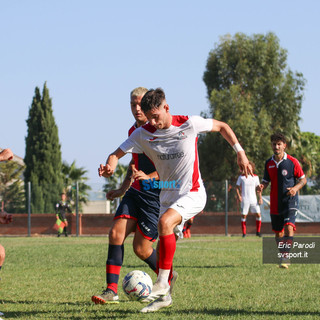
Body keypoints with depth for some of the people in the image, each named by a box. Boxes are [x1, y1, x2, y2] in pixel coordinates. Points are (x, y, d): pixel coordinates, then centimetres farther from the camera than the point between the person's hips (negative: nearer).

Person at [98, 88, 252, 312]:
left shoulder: (189, 124, -13)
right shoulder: (144, 134, -5)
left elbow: (222, 127, 3)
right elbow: (117, 154, -4)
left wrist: (240, 153, -1)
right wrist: (110, 167, -28)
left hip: (192, 193, -5)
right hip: (167, 196, 5)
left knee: (164, 223, -30)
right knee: (163, 250, 4)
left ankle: (162, 285, -25)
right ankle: (163, 296, 20)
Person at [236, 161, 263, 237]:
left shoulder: (255, 177, 8)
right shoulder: (241, 177, 2)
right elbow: (237, 187, 6)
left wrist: (260, 198, 4)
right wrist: (238, 195, -10)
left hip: (254, 200, 2)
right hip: (245, 200, -2)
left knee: (258, 214, -5)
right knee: (243, 216, -3)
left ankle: (258, 231, 9)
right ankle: (244, 233, 5)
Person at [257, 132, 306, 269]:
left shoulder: (292, 162, -6)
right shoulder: (269, 163, 6)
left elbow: (303, 179, 2)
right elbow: (266, 181, 14)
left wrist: (296, 188, -17)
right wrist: (261, 186, -9)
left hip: (290, 201, -4)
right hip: (275, 204, 4)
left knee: (289, 227, -22)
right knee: (278, 232, 11)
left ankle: (286, 256, -22)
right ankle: (282, 256, 26)